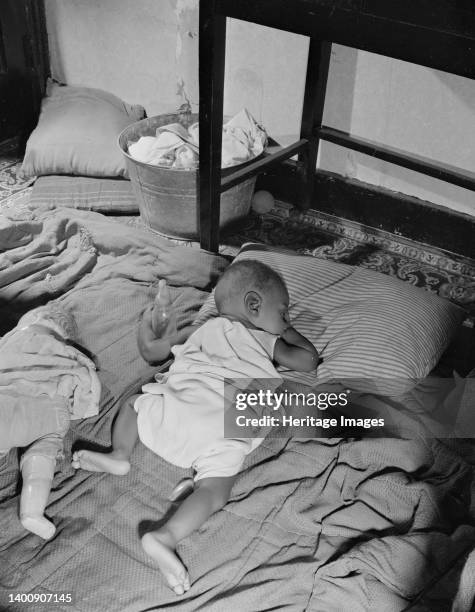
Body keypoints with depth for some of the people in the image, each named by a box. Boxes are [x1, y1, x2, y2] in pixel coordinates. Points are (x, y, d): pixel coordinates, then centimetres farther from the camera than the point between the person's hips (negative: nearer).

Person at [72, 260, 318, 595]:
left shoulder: (202, 330, 29)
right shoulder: (267, 341, 25)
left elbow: (151, 351, 35)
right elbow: (310, 360, 35)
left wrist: (147, 322, 54)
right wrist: (287, 331, 46)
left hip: (178, 408, 2)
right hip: (228, 430, -2)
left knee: (134, 403, 26)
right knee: (214, 490, -13)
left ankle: (120, 454, 5)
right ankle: (167, 535, -38)